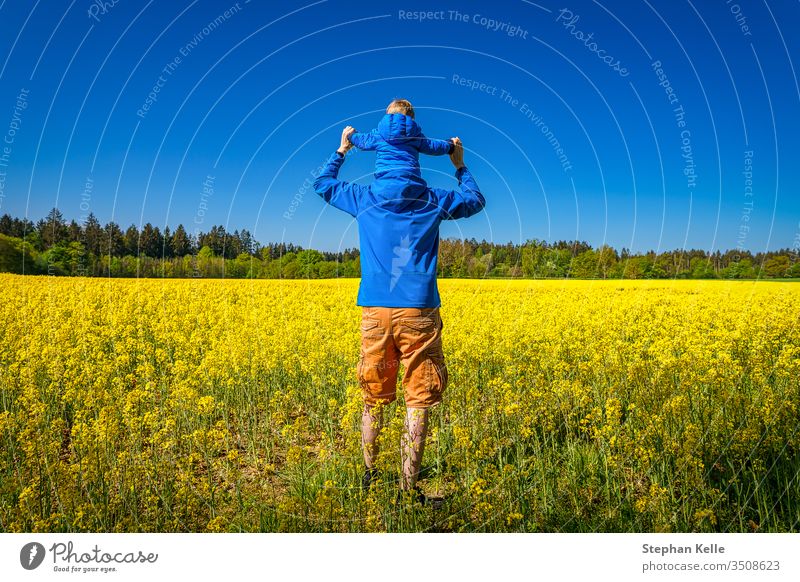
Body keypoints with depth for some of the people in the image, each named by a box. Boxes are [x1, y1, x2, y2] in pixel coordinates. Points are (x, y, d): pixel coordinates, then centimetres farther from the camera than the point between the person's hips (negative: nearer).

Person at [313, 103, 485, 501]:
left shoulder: (364, 199, 8)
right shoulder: (433, 200, 5)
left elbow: (323, 184, 27)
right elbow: (476, 201, 23)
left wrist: (342, 149, 36)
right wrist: (460, 166, 31)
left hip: (375, 311, 2)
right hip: (418, 312, -2)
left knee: (374, 397, 14)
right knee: (418, 399, 3)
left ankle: (368, 476, 24)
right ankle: (408, 487, 4)